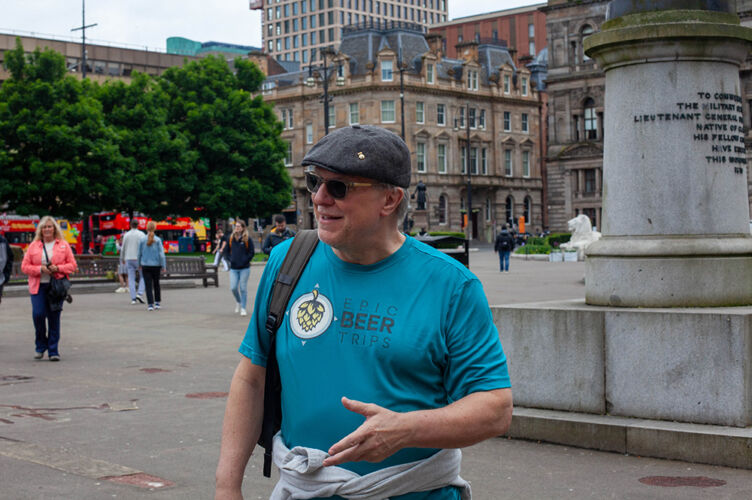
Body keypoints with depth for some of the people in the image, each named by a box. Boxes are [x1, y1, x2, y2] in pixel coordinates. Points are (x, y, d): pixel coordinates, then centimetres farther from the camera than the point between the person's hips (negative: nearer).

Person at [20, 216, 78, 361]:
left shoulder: (63, 245, 7)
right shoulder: (33, 246, 8)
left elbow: (72, 265, 5)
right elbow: (25, 266, 5)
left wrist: (58, 268, -12)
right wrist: (40, 269, -12)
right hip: (38, 286, 0)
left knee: (54, 318, 0)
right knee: (38, 314, -12)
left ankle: (53, 350, 8)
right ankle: (41, 345, 10)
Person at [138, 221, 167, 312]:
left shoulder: (143, 240, -3)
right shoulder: (158, 240, -6)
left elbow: (139, 253, 4)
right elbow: (161, 254, -8)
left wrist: (139, 264, 19)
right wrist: (164, 266, -3)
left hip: (145, 266, 0)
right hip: (156, 265, 0)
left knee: (148, 285, 1)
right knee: (156, 284, 16)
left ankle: (150, 304, -4)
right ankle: (157, 303, 19)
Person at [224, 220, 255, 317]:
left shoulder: (247, 239, -3)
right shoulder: (231, 239, 7)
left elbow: (252, 252, -2)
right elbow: (227, 251, 16)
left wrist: (245, 261, -10)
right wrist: (230, 259, 2)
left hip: (244, 268, -3)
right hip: (233, 268, 3)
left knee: (243, 288, -1)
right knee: (233, 288, -2)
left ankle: (243, 308, 8)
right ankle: (238, 301, 26)